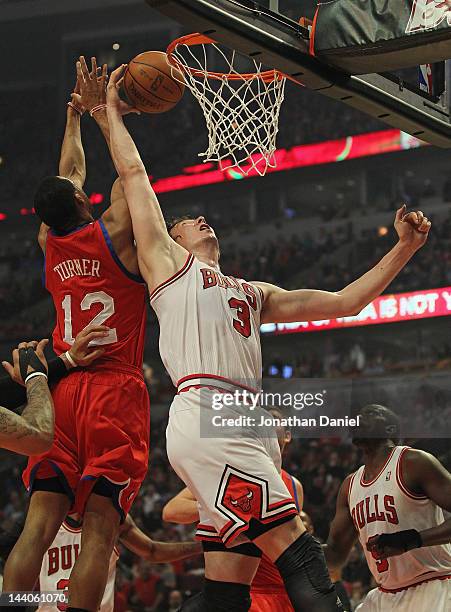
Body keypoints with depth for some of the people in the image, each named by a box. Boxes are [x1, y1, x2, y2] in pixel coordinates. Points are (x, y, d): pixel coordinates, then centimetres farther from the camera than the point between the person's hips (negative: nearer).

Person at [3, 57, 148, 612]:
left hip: (61, 392, 5)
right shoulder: (112, 237, -1)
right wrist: (103, 114, 16)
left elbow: (69, 178, 28)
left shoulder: (51, 246, 12)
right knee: (99, 530, -10)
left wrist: (73, 118, 39)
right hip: (115, 391, -5)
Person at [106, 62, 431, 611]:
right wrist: (111, 111, 26)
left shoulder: (253, 295, 32)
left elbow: (344, 302, 29)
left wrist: (403, 249, 25)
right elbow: (133, 175, 15)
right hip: (204, 416, -7)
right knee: (297, 551, -18)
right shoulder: (168, 260, 16)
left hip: (241, 431, 7)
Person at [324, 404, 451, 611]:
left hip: (432, 589, -7)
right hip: (385, 595, 7)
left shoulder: (413, 462, -9)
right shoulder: (350, 485, 12)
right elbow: (336, 555, 17)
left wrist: (412, 540, -28)